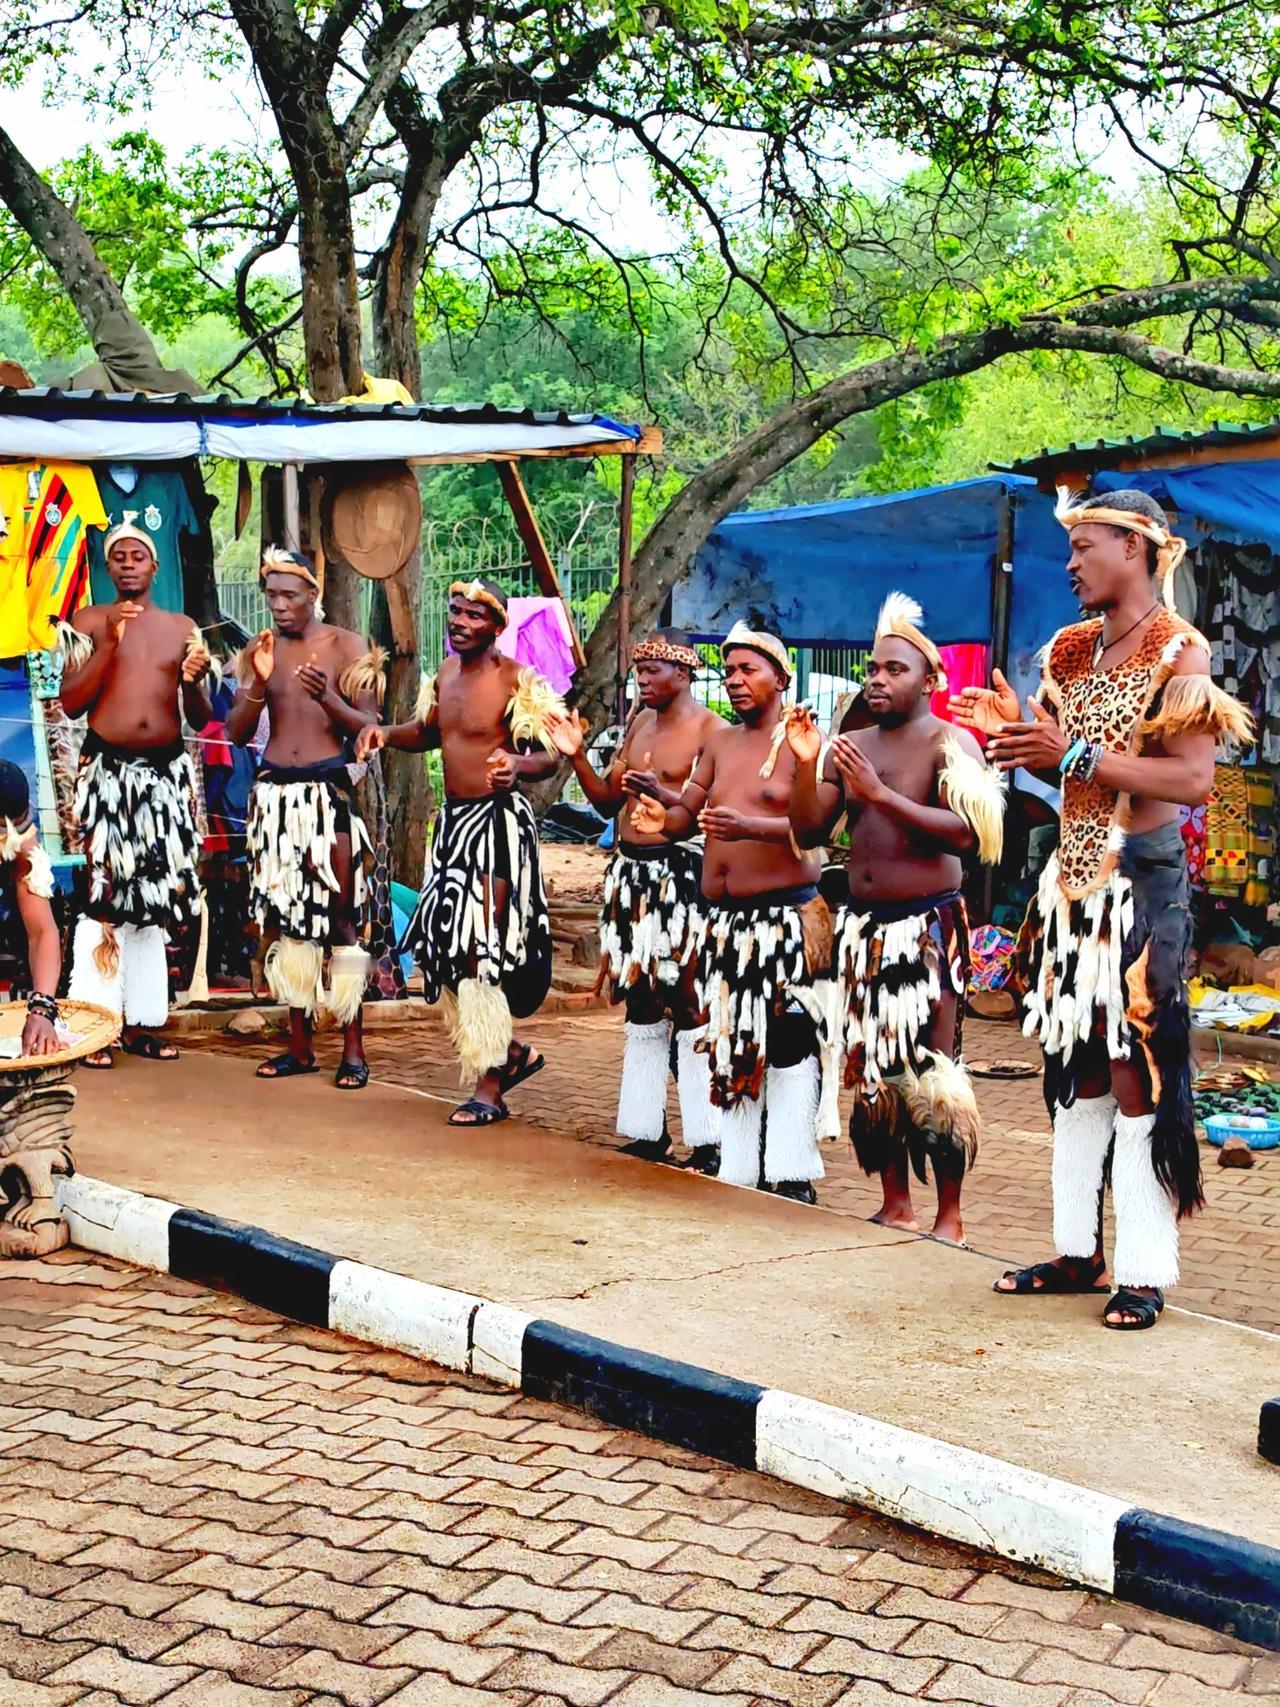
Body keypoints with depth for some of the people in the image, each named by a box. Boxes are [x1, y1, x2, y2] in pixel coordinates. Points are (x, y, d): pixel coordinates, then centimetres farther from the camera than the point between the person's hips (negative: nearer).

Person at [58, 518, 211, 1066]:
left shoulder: (183, 627, 12)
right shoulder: (90, 621, 5)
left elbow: (200, 720, 12)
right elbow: (71, 702, -5)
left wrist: (194, 683, -10)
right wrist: (111, 643, -13)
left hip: (167, 772, 3)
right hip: (107, 769, -3)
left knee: (154, 898, 6)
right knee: (102, 899, -9)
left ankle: (141, 1022, 12)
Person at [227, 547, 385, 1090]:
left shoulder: (346, 647, -1)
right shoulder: (258, 650, 9)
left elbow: (368, 728, -4)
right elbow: (237, 733, 5)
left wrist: (328, 698, -21)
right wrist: (258, 684, -12)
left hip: (328, 790, -4)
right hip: (274, 792, 4)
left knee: (339, 918, -5)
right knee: (285, 917, 6)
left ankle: (353, 1048, 0)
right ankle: (300, 1045, 13)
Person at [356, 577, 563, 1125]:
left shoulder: (518, 682, -13)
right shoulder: (447, 672, 11)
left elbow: (549, 756, -16)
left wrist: (517, 766, -37)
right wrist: (387, 733, 7)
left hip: (498, 823, -9)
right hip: (453, 818, 9)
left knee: (480, 946, -9)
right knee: (442, 942, 8)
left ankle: (489, 1089, 0)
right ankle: (512, 1053, 24)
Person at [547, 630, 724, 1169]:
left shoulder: (710, 730, -7)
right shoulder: (640, 723, 17)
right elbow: (608, 800, 17)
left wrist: (659, 792, -26)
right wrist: (577, 757, 3)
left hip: (682, 875, -8)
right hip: (632, 872, 8)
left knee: (688, 1006, -8)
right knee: (641, 1004, 12)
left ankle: (707, 1140, -3)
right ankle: (647, 1131, 20)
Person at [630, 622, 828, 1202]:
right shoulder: (720, 743, 15)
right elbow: (688, 813, 13)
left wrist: (749, 826, -30)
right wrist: (662, 817, -9)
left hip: (785, 914, -6)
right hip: (724, 918, 6)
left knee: (787, 1042, -5)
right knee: (731, 1040, 9)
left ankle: (791, 1175, 2)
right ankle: (737, 1169, 17)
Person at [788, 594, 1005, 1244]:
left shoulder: (950, 743, -5)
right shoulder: (849, 748, 13)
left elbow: (965, 832, -19)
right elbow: (809, 832, 9)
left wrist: (881, 794, -22)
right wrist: (805, 764, -5)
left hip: (928, 925, -6)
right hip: (862, 924, 6)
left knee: (931, 1068, -7)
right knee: (870, 1067, 9)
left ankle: (949, 1216, 1)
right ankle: (895, 1204, 19)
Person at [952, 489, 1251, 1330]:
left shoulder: (1178, 652, -8)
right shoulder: (1072, 650, 14)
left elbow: (1195, 780, -18)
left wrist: (1076, 754, -21)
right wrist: (1018, 731, 0)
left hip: (1142, 879, -7)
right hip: (1072, 876, 7)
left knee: (1136, 1068, -6)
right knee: (1075, 1064, 10)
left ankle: (1143, 1272, 1)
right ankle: (1079, 1251, 19)